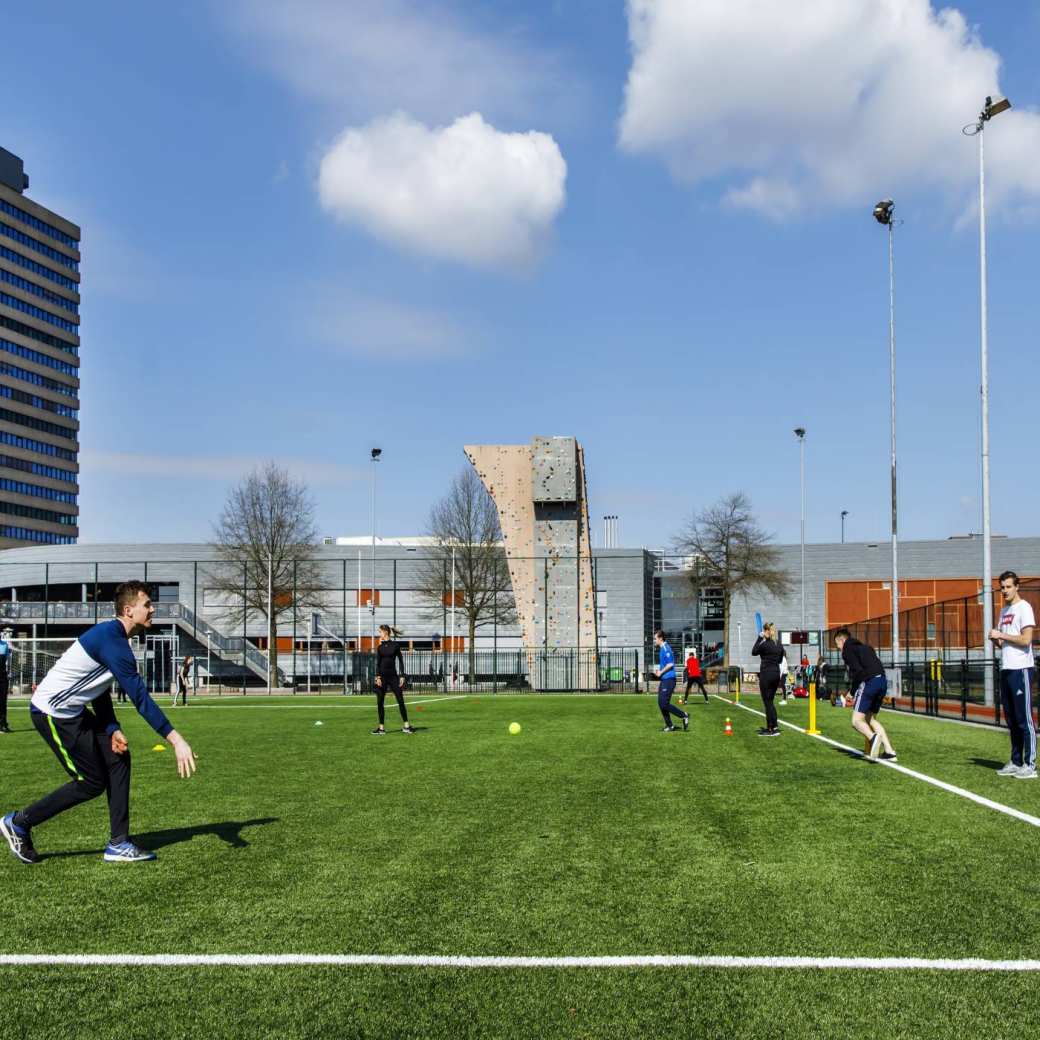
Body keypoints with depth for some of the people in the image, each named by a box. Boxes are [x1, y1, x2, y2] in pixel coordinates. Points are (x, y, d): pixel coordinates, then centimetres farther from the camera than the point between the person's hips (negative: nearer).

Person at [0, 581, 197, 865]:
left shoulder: (111, 636, 9)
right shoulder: (112, 641, -23)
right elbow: (140, 698, -28)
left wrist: (112, 730, 1)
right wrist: (176, 740, -28)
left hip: (73, 712, 10)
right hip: (53, 713, -10)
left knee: (117, 757, 3)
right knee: (93, 783, -4)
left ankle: (119, 844, 4)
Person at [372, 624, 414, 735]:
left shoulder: (395, 645, 0)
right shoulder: (380, 647, 7)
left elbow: (401, 661, 0)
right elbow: (377, 663, 3)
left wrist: (402, 676, -6)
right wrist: (378, 676, -9)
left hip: (393, 675, -2)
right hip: (382, 676, 2)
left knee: (400, 700, -2)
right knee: (380, 702, 1)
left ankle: (406, 726, 6)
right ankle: (381, 728, 6)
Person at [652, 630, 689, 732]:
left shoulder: (666, 649, -14)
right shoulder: (661, 649, 16)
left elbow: (670, 664, -21)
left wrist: (661, 672, -13)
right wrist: (658, 670, 12)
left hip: (668, 680, -10)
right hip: (664, 679, 10)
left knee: (664, 704, -11)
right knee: (661, 703, 8)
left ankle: (684, 715, 1)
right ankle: (669, 726, 14)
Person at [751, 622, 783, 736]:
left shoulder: (765, 644, -15)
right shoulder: (779, 644, 7)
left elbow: (753, 652, 0)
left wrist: (759, 638, 1)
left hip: (766, 674, -7)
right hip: (776, 673, 7)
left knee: (767, 702, -2)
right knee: (770, 701, 17)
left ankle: (772, 729, -2)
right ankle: (773, 726, 21)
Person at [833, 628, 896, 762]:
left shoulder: (847, 650, 4)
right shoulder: (865, 647, 29)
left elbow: (856, 671, -10)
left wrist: (854, 693, -2)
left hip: (869, 682, -8)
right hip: (883, 681, 8)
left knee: (856, 721, -7)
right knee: (871, 719, 20)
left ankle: (873, 737, -37)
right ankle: (889, 752, 10)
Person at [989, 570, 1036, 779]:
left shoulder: (1024, 608, -8)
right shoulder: (1004, 611, 18)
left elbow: (1026, 640, -17)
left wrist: (1001, 635, -13)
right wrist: (995, 639, 2)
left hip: (1021, 669, -9)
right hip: (1006, 669, 9)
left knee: (1024, 718, -8)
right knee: (1011, 720, 12)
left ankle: (1030, 765, -6)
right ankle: (1016, 762, 18)